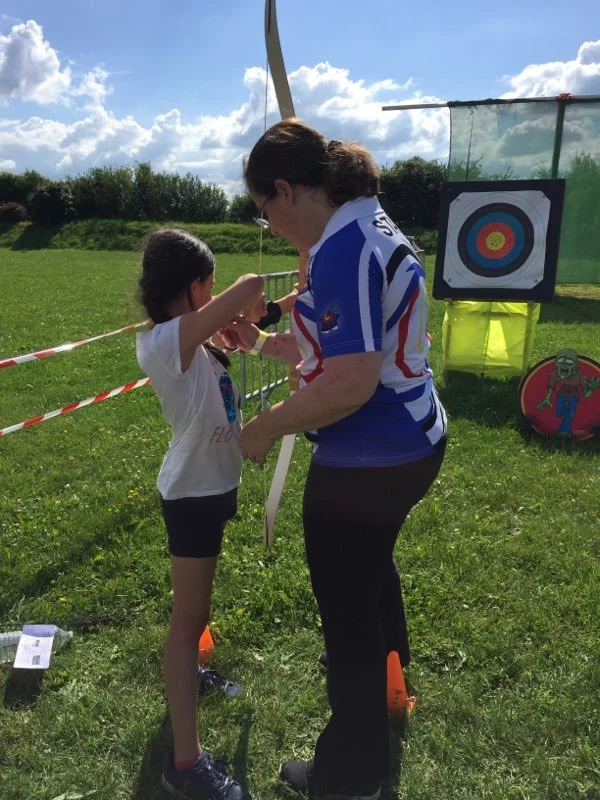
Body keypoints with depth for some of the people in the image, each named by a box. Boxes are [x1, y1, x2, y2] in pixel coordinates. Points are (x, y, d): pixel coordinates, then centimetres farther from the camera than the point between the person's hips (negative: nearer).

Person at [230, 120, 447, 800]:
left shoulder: (342, 248, -24)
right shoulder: (371, 227, 8)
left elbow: (350, 383, -30)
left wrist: (266, 427, -18)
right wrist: (263, 341, 14)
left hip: (366, 464, -11)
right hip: (413, 443, 11)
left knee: (348, 615, 9)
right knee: (372, 564, 34)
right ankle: (386, 671, 64)